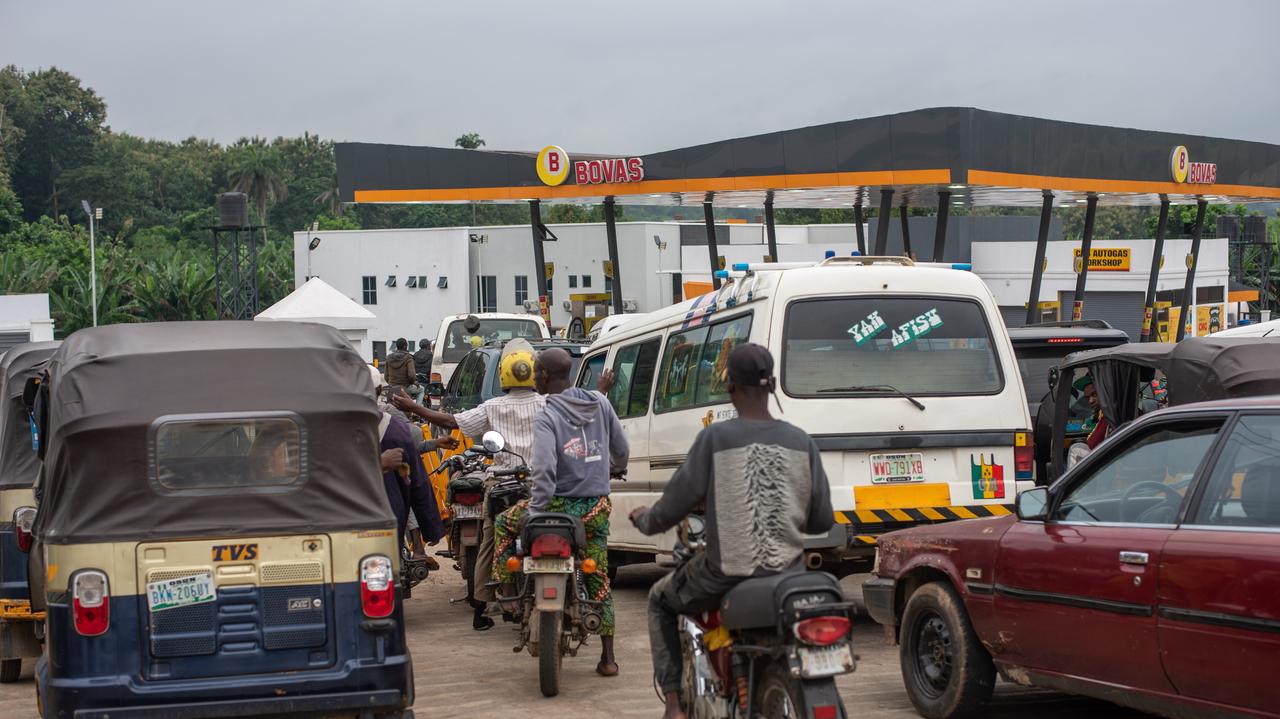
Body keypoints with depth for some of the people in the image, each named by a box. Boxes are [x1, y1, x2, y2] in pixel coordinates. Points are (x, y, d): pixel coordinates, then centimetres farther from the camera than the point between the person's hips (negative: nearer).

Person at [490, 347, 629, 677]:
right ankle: (608, 657, 12)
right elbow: (622, 450, 14)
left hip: (560, 504, -5)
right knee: (599, 581, 12)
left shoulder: (546, 419, -14)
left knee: (504, 524, 23)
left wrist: (537, 511, -19)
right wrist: (614, 468, 36)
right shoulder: (599, 403, 3)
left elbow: (543, 471, -26)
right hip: (597, 507, 5)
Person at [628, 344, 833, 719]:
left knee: (660, 601, 27)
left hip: (728, 570, -3)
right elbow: (822, 521, 3)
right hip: (787, 571, 3)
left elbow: (676, 502, -4)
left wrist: (645, 519, 18)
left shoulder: (716, 437, -9)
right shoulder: (800, 441, 0)